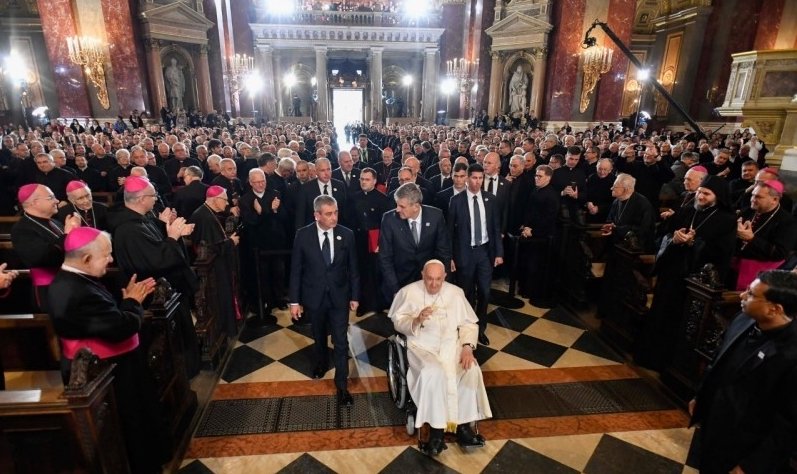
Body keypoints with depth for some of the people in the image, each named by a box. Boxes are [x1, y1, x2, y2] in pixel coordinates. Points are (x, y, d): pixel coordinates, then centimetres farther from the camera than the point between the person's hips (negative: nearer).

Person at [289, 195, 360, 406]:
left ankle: (342, 386, 16)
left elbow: (353, 268, -2)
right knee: (319, 337, 23)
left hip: (339, 296, -1)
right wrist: (294, 301, -5)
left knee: (341, 342, 1)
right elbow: (296, 270, -6)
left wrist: (355, 296, 1)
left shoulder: (347, 234, -10)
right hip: (314, 296, 1)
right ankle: (321, 363, 52)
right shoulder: (303, 235, -12)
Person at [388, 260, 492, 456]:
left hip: (451, 344, 3)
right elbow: (398, 322, -1)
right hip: (422, 346, -3)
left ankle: (463, 426, -8)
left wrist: (467, 347, -10)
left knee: (471, 371, -23)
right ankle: (437, 431, -18)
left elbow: (469, 323, 6)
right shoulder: (409, 292, -1)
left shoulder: (455, 292, 5)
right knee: (433, 374, -32)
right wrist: (416, 320, -22)